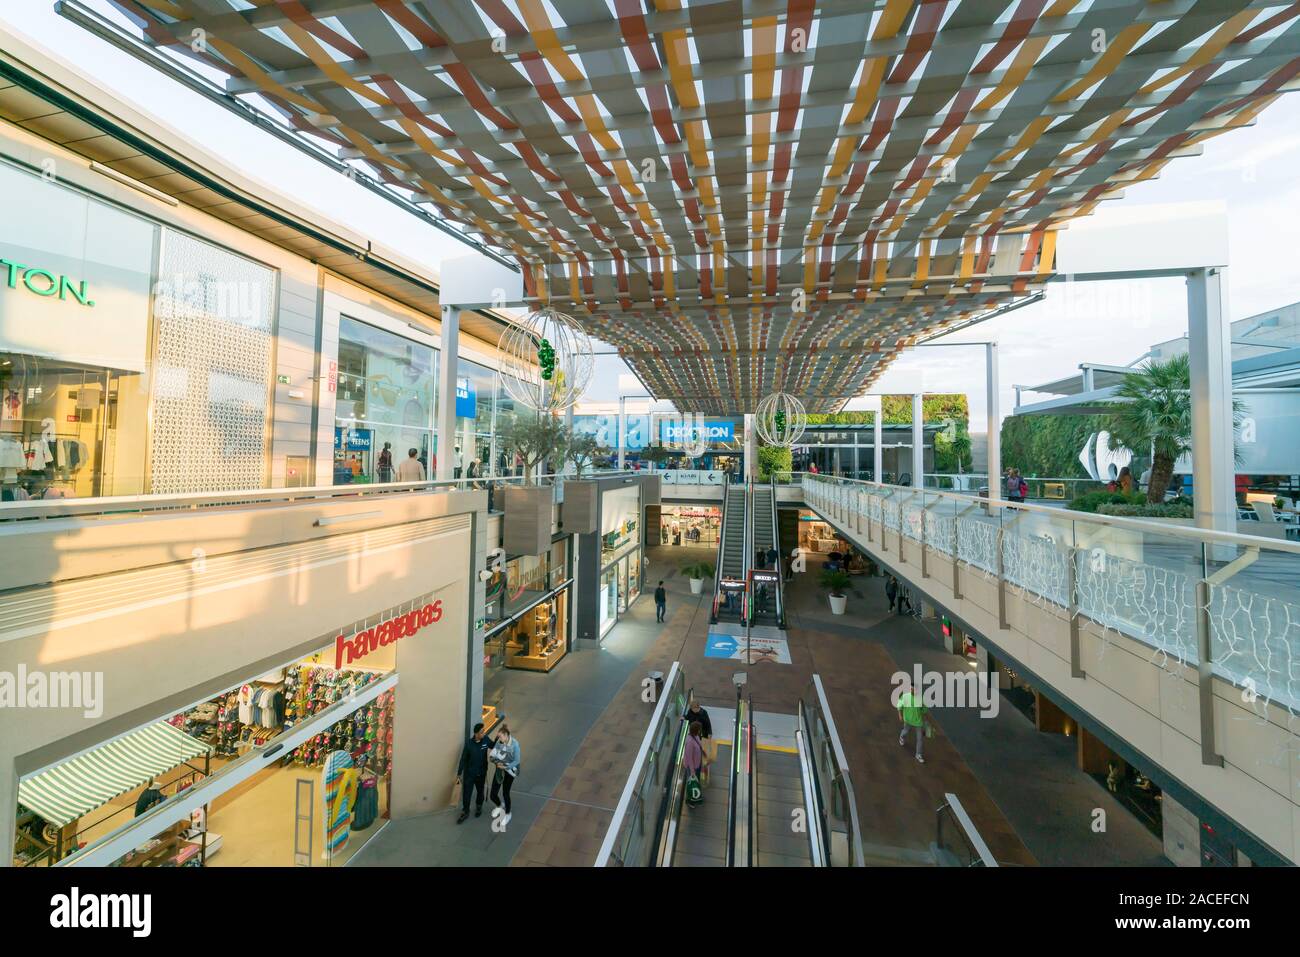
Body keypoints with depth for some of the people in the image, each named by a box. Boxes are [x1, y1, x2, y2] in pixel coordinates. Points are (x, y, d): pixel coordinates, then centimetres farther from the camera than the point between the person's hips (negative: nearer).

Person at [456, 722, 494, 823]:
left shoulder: (486, 739, -15)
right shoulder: (469, 743, -22)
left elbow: (494, 747, 1)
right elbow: (463, 759, -11)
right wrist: (459, 773, -5)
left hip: (481, 773, 2)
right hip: (469, 773, -2)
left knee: (480, 791, 20)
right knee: (466, 793, 10)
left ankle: (478, 807, 48)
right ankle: (465, 812, 35)